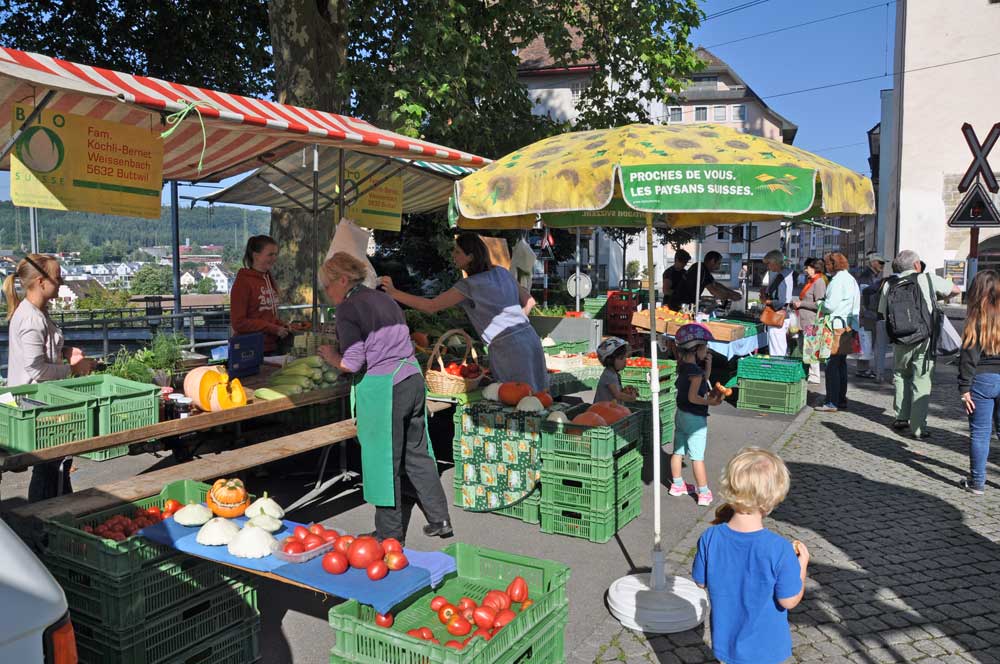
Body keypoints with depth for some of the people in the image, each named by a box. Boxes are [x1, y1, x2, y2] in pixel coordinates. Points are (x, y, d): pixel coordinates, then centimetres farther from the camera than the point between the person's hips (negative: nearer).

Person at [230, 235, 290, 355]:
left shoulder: (269, 279, 11)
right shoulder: (243, 281, -10)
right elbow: (238, 323, -14)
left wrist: (282, 325, 2)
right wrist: (274, 329, -15)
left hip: (273, 349, 7)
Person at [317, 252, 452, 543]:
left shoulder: (348, 309, -9)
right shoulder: (384, 299, 14)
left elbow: (352, 363, -15)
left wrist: (331, 356, 4)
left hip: (382, 389, -8)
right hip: (412, 378, 8)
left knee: (384, 461, 5)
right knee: (418, 454, 17)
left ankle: (390, 533, 18)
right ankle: (440, 520, 25)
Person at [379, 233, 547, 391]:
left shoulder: (469, 286, -11)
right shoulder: (502, 272, 11)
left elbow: (431, 306, -11)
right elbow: (529, 301, 14)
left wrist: (394, 292, -7)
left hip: (508, 349, -7)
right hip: (530, 339, 7)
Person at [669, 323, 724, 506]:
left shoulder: (683, 367, 4)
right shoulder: (696, 371, -22)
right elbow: (693, 397, -26)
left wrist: (708, 365, 4)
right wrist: (711, 402, -17)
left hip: (681, 414, 9)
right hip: (695, 418, -9)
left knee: (678, 451, 16)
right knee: (697, 457, -2)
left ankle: (677, 484, 29)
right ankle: (704, 493, 5)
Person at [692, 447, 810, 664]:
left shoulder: (710, 538, -20)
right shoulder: (779, 549, -29)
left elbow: (701, 581, -5)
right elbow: (789, 601, -18)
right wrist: (801, 564, -2)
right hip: (764, 644, -2)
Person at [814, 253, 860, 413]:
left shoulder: (838, 280, -12)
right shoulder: (851, 279, 17)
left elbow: (831, 305, -17)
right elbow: (855, 305, 16)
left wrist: (821, 304, 1)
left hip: (837, 326, -10)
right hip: (849, 326, 10)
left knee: (832, 365, -8)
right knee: (841, 364, 15)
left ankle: (832, 402, -8)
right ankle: (841, 400, 21)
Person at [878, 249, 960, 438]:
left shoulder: (889, 284, 0)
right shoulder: (927, 279, -6)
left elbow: (883, 313, 6)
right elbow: (956, 290, 6)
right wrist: (936, 297, 21)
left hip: (900, 343, 3)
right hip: (924, 342, -2)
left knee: (901, 377, 21)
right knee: (922, 383, 3)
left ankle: (901, 418, 22)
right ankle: (918, 427, 5)